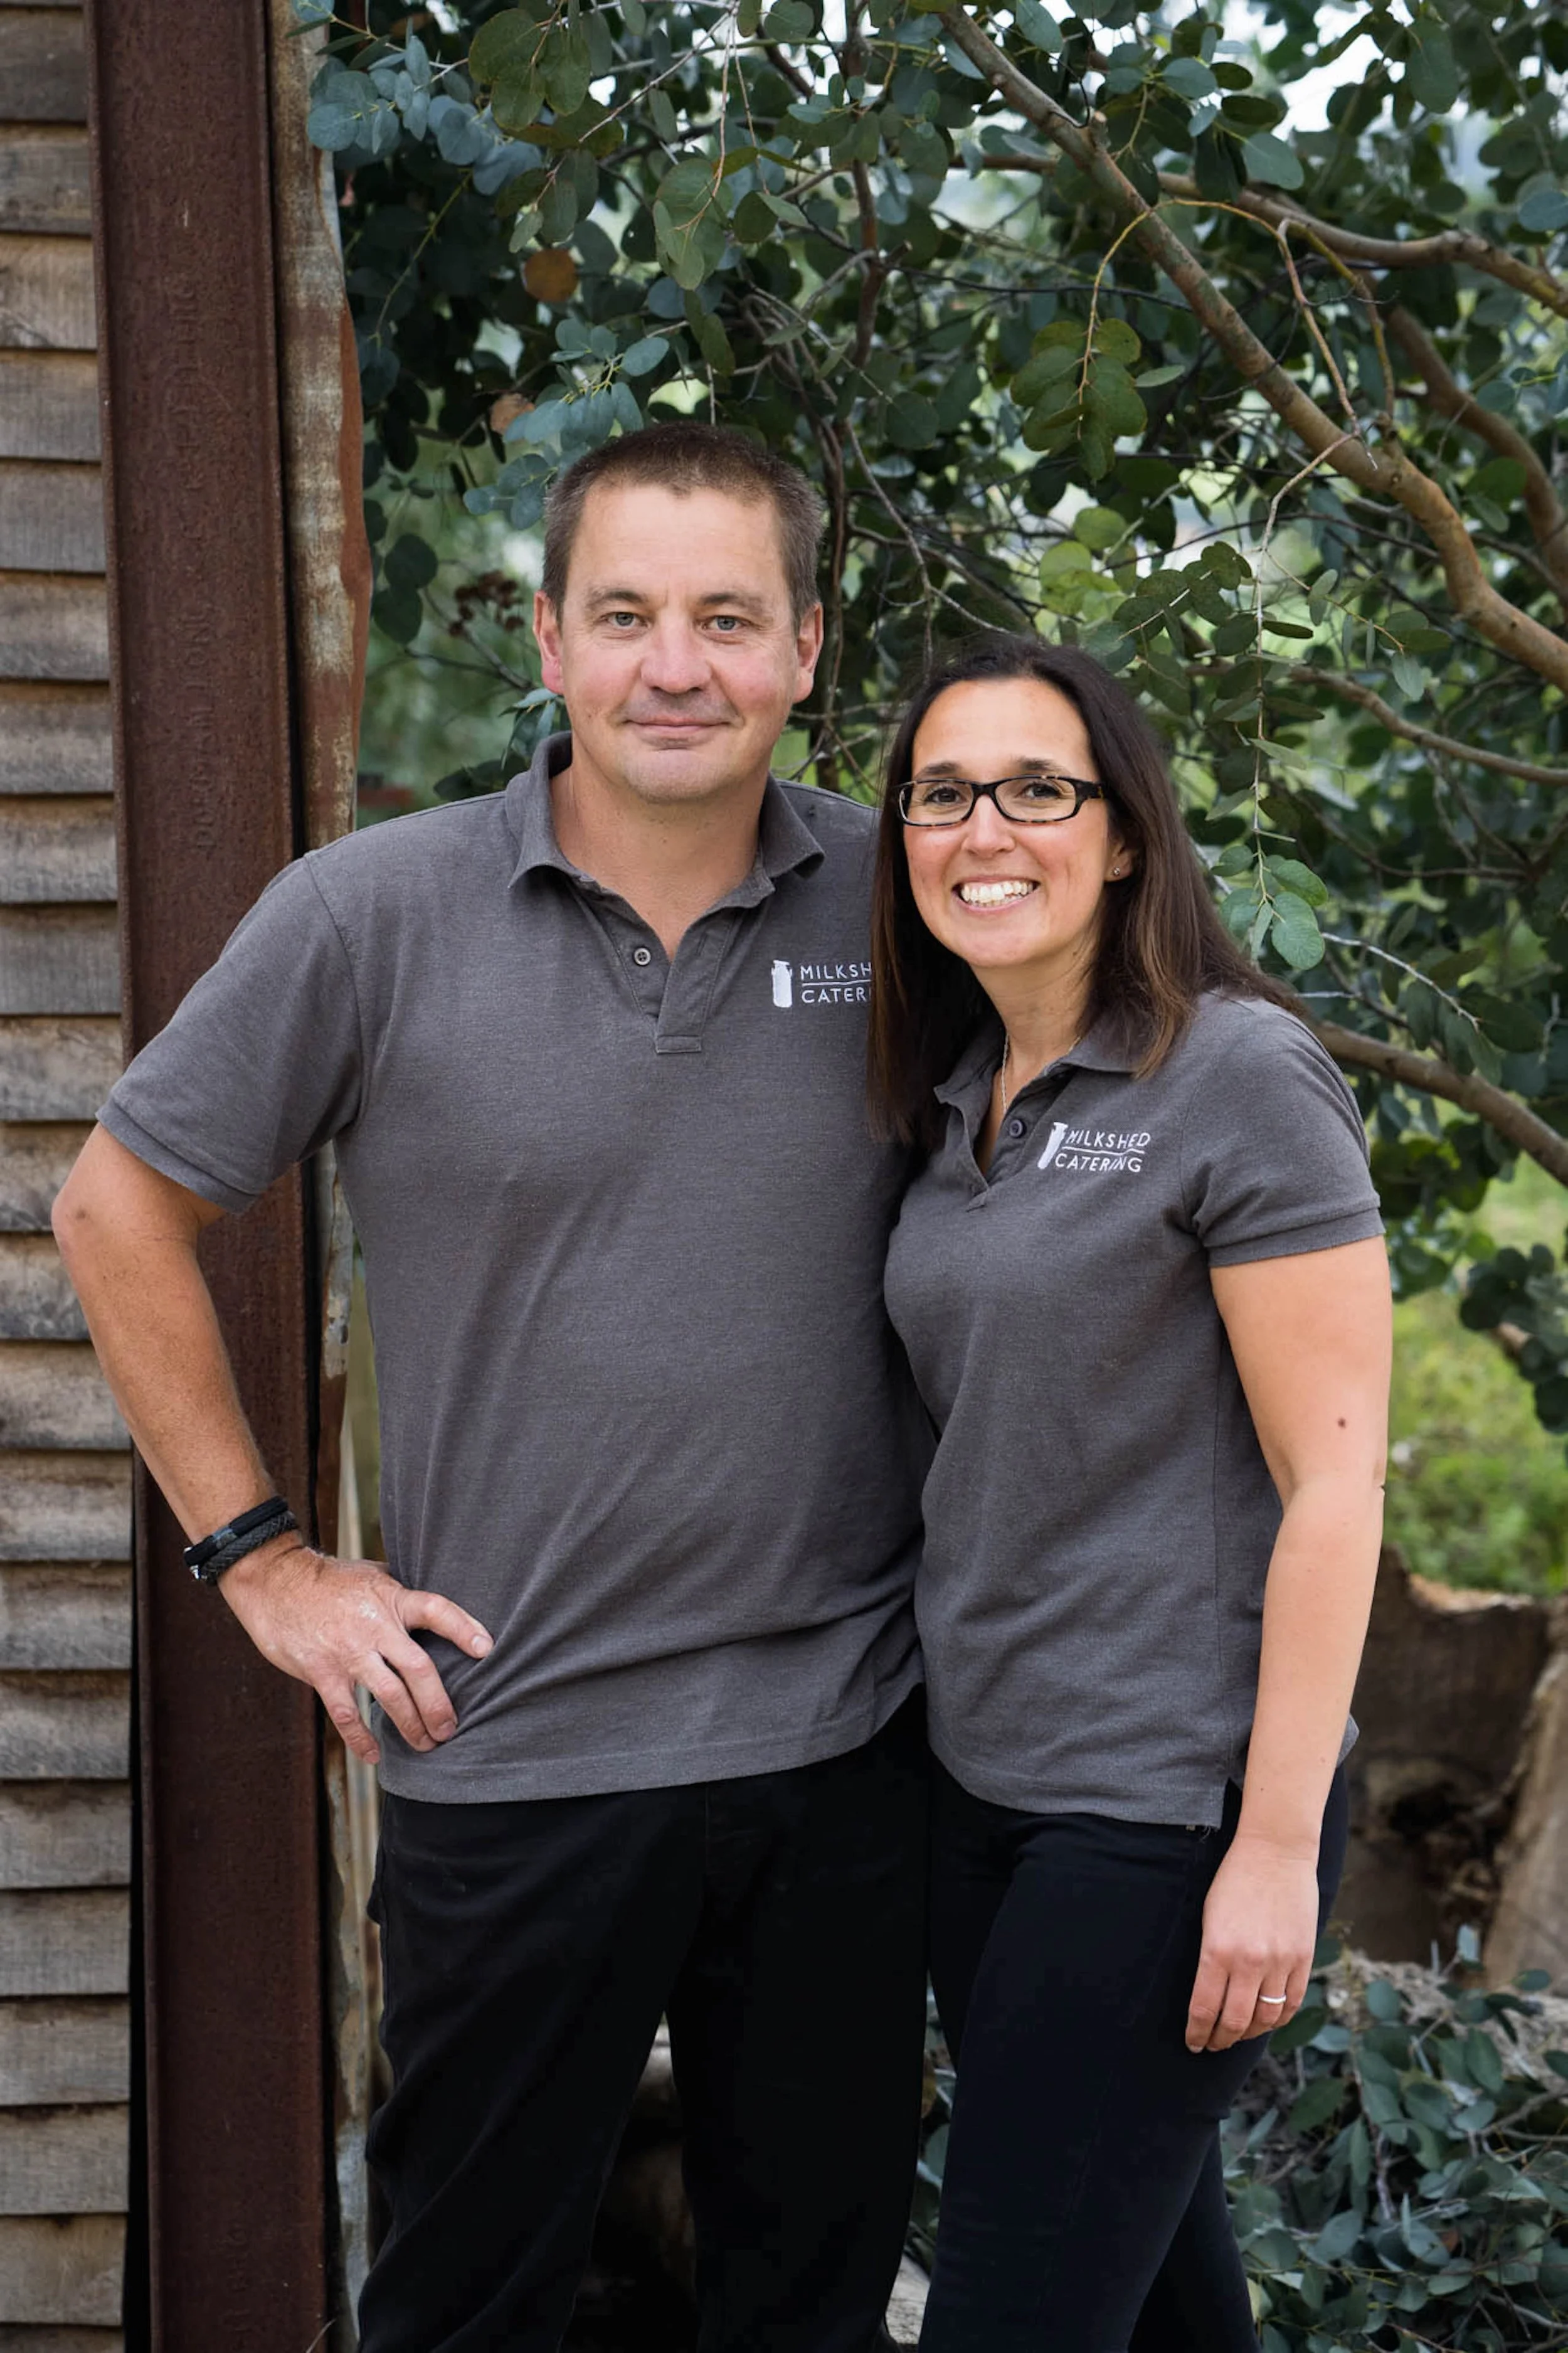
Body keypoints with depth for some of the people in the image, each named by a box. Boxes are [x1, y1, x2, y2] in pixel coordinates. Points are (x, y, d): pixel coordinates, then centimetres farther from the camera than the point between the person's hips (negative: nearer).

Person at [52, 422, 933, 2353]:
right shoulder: (374, 916, -8)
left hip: (844, 1738, 2)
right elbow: (118, 1209, 1)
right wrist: (259, 1558, -2)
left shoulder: (898, 904, -1)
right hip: (516, 1745, -2)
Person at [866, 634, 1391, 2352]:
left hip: (1170, 1805, -7)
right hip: (981, 1772, 7)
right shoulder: (960, 1102, 10)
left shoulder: (1238, 1080, -12)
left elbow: (1333, 1476, -15)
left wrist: (1277, 1845, -18)